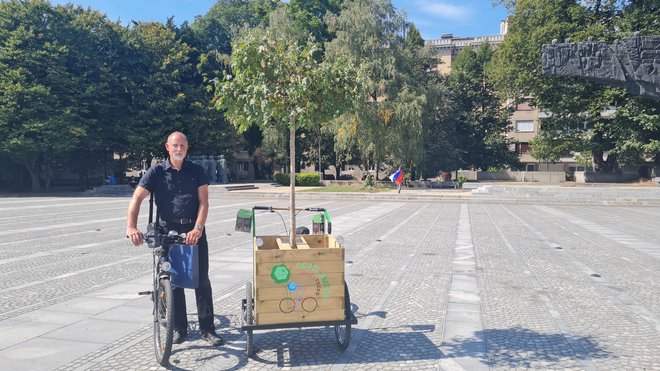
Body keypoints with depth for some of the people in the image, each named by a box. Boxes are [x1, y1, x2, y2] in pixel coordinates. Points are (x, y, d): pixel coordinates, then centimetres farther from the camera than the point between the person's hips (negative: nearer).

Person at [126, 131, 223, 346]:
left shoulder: (196, 171, 4)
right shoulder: (157, 172, 1)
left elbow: (203, 202, -3)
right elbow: (137, 198, -8)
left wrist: (197, 229, -18)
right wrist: (131, 226, -23)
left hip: (194, 231, 0)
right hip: (168, 230, 0)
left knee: (201, 279, 1)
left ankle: (207, 328, 9)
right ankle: (179, 327, 20)